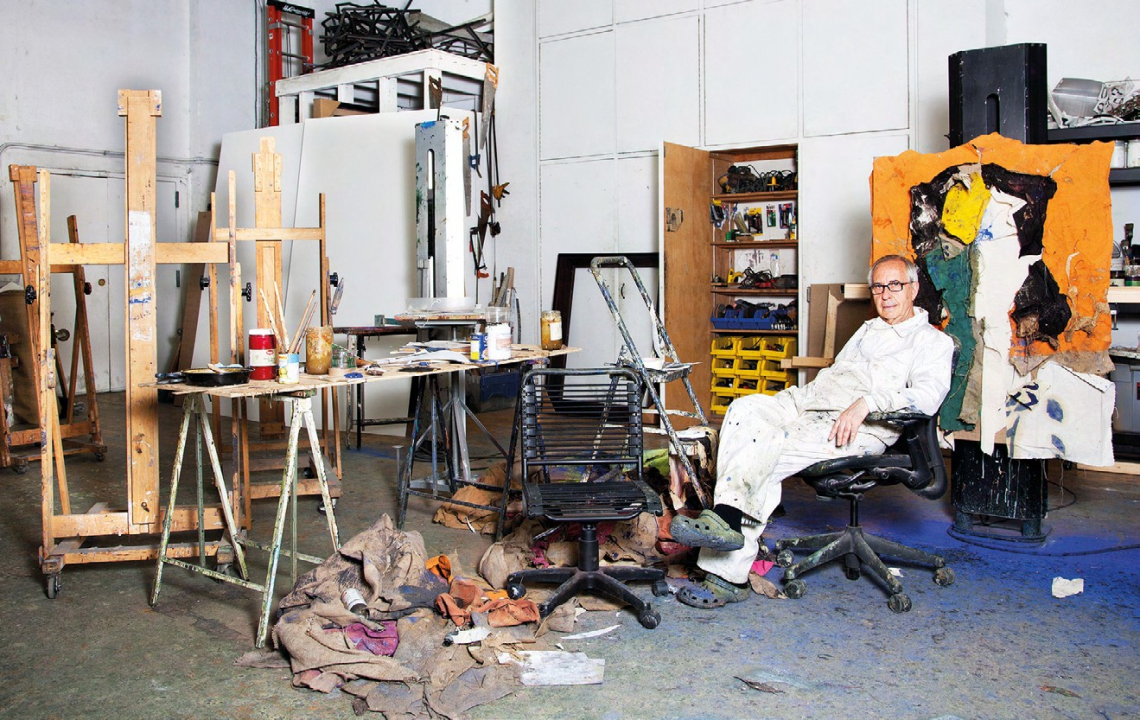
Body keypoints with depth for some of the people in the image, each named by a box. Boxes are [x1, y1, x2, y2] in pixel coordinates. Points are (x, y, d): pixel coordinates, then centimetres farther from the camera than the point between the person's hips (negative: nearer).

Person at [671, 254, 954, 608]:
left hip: (858, 429, -6)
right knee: (746, 409, -24)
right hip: (807, 403, 6)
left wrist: (867, 402, -24)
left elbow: (928, 395, -10)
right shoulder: (867, 330, 33)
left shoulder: (933, 341, 9)